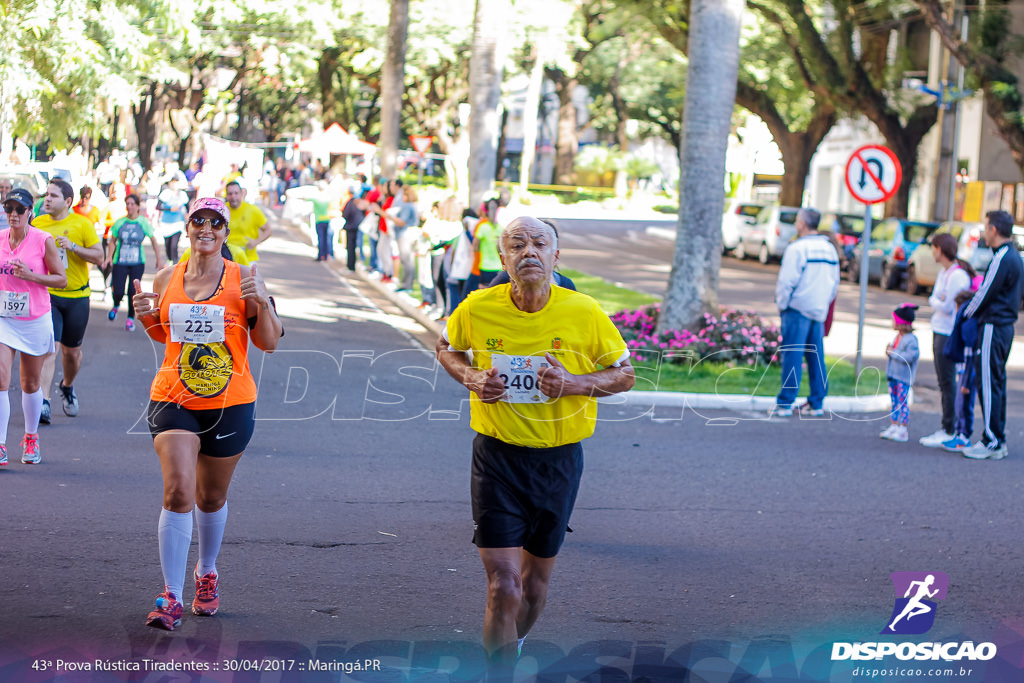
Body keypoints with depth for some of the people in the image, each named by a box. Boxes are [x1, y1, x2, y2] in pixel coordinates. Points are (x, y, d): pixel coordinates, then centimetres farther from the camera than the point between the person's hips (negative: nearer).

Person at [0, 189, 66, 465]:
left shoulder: (43, 241, -7)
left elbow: (61, 279, -5)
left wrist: (30, 275, -17)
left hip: (35, 320, -1)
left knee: (31, 384, 10)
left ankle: (31, 438, 30)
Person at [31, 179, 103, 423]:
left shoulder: (82, 225, -2)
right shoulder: (37, 224, 2)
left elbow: (99, 257, -5)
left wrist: (73, 247, -17)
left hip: (77, 297, 1)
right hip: (47, 295, -1)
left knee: (72, 352, 13)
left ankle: (67, 387, 42)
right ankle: (43, 402, -20)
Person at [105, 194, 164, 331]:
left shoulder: (143, 223, -2)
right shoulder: (120, 223, 0)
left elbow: (154, 241, 6)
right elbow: (112, 241, 9)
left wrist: (159, 259, 4)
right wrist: (109, 256, -5)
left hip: (137, 263, 0)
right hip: (120, 262, 0)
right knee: (118, 291, -8)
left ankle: (130, 318, 10)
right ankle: (116, 306, 27)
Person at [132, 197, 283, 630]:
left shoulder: (242, 279, -3)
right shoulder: (166, 280, 5)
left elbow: (268, 343, -3)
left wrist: (263, 303, -19)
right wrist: (146, 317, 0)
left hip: (230, 404, 0)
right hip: (172, 399, 1)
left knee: (211, 497, 14)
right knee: (177, 491, -15)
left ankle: (207, 573, 41)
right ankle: (171, 598, -14)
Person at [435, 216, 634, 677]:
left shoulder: (584, 312, -10)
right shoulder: (477, 309, -9)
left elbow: (624, 375, 1)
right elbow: (447, 348, 13)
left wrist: (576, 384, -18)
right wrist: (470, 377, -8)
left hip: (558, 460, 2)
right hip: (497, 456, -2)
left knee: (535, 583, 18)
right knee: (503, 587, -12)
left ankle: (511, 647, 47)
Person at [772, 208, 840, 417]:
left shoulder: (797, 248, -12)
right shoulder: (830, 248, 12)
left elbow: (787, 281, -14)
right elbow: (835, 283, 17)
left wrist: (781, 305, -1)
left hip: (798, 308, -7)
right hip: (819, 312, 7)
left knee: (792, 357, -4)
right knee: (817, 358, 9)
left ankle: (785, 403, -3)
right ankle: (817, 403, 11)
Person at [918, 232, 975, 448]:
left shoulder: (957, 275, -16)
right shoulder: (944, 272, 14)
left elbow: (947, 307, -19)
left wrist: (934, 301, -1)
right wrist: (935, 301, -5)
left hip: (948, 334, -10)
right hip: (939, 331, 10)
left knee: (948, 383, -5)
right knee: (943, 382, 12)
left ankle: (949, 431, -1)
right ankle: (946, 430, 17)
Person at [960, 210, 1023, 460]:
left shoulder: (1002, 259, -18)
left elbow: (985, 294, -16)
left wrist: (967, 313, -1)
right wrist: (973, 305, 17)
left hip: (993, 327, -10)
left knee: (989, 385, -7)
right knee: (997, 384, 14)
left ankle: (992, 442, -6)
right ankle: (998, 441, 17)